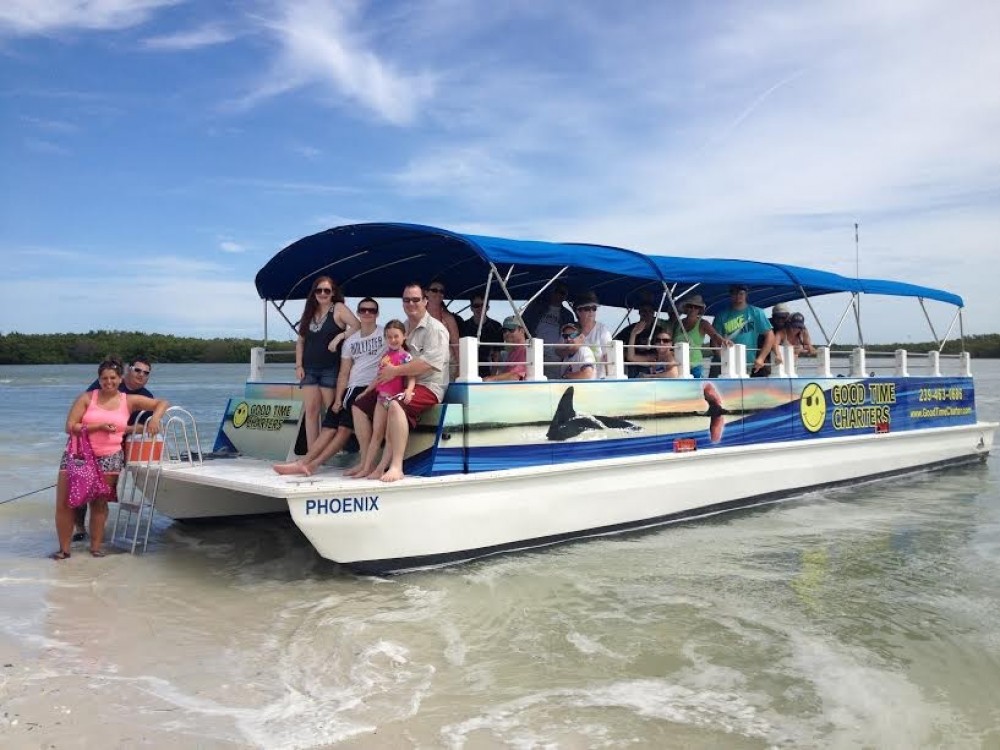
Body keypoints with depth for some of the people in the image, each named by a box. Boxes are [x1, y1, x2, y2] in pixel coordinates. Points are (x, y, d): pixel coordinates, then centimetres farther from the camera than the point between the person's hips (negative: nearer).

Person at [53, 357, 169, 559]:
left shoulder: (129, 401, 5)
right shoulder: (87, 397, 1)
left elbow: (161, 403, 6)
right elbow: (70, 427, -4)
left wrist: (155, 418, -13)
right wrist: (99, 426, -14)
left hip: (109, 458, 0)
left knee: (99, 503, 1)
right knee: (63, 503, 0)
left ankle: (96, 546, 12)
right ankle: (64, 548, 12)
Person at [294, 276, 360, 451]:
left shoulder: (338, 308, 0)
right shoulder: (309, 312, 14)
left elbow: (358, 326, -10)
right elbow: (300, 341, 13)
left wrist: (339, 337, -18)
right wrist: (298, 365, 4)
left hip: (331, 369, -5)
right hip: (309, 369, 5)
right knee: (311, 410, -1)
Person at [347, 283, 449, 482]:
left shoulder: (435, 329, -8)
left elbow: (428, 363, -23)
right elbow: (389, 361, 26)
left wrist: (395, 371, -21)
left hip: (427, 386, -9)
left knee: (395, 405, -38)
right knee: (360, 406, 2)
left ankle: (396, 466, -39)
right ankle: (366, 462, 4)